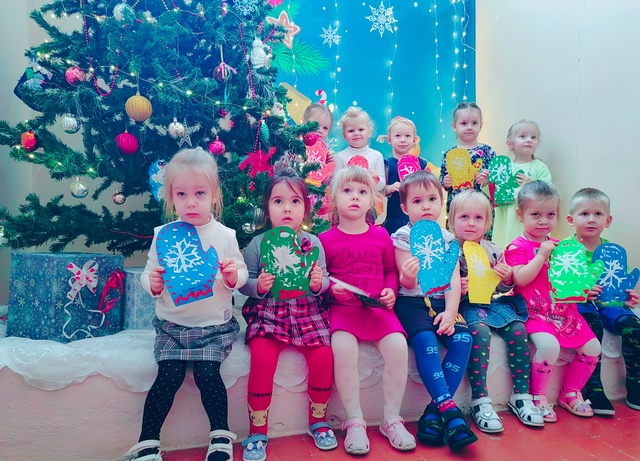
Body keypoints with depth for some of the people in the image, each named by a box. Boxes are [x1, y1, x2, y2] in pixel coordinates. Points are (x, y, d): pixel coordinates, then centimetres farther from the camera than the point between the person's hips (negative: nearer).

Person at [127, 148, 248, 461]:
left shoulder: (225, 236, -3)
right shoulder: (163, 235, -1)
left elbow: (242, 275, 4)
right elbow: (148, 275, 6)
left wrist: (232, 275, -19)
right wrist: (153, 284, -17)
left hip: (215, 324, -1)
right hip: (172, 323, 1)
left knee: (207, 372, -16)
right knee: (169, 375, -12)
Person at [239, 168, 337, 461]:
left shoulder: (313, 243, 4)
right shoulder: (257, 244, -1)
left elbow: (324, 282, 7)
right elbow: (243, 283, 0)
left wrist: (319, 283, -16)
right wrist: (257, 286, -21)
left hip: (307, 312, 2)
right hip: (267, 313, -1)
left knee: (323, 356, -16)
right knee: (263, 357, -24)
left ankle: (318, 421, 13)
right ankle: (257, 432, -3)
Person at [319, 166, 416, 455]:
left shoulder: (381, 235, 11)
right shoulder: (326, 240, 4)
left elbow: (391, 270, 17)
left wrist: (390, 291, -1)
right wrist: (331, 287, -12)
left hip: (378, 309, 2)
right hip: (342, 309, -2)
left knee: (398, 346, -23)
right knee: (342, 347, -31)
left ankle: (391, 419, -1)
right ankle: (355, 422, -11)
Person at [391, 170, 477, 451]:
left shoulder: (447, 238, 9)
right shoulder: (402, 237, -2)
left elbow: (454, 280, 2)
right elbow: (407, 284, -6)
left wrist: (450, 312, -14)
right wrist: (408, 276, -32)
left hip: (442, 302, 4)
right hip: (412, 302, -3)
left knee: (462, 338, -21)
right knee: (425, 340, -31)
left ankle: (435, 409, -17)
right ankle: (449, 408, -25)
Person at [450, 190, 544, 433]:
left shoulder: (493, 250, 9)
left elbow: (505, 289, 15)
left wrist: (507, 278, -7)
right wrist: (455, 290, -24)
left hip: (494, 301, 5)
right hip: (466, 304, -5)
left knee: (517, 329, -19)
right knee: (480, 331, -32)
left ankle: (521, 395, -6)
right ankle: (479, 400, -24)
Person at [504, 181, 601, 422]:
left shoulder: (558, 246, 17)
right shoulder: (517, 247, -5)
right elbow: (520, 279, -19)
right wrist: (542, 255, -20)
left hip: (564, 310, 8)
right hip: (535, 312, -7)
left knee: (592, 347, 0)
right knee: (549, 345, -30)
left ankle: (570, 393, 21)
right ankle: (538, 396, -6)